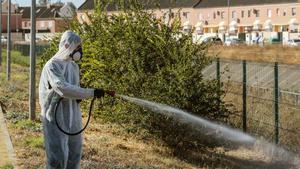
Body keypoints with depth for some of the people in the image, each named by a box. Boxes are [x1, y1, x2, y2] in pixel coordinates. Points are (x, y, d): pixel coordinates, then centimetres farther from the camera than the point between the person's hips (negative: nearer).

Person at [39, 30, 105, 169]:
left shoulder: (74, 66, 11)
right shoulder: (52, 66, -14)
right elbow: (63, 88, -27)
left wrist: (78, 97, -3)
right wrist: (91, 93, -27)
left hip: (73, 118, 7)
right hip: (55, 117, -7)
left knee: (74, 155, 10)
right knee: (58, 158, -9)